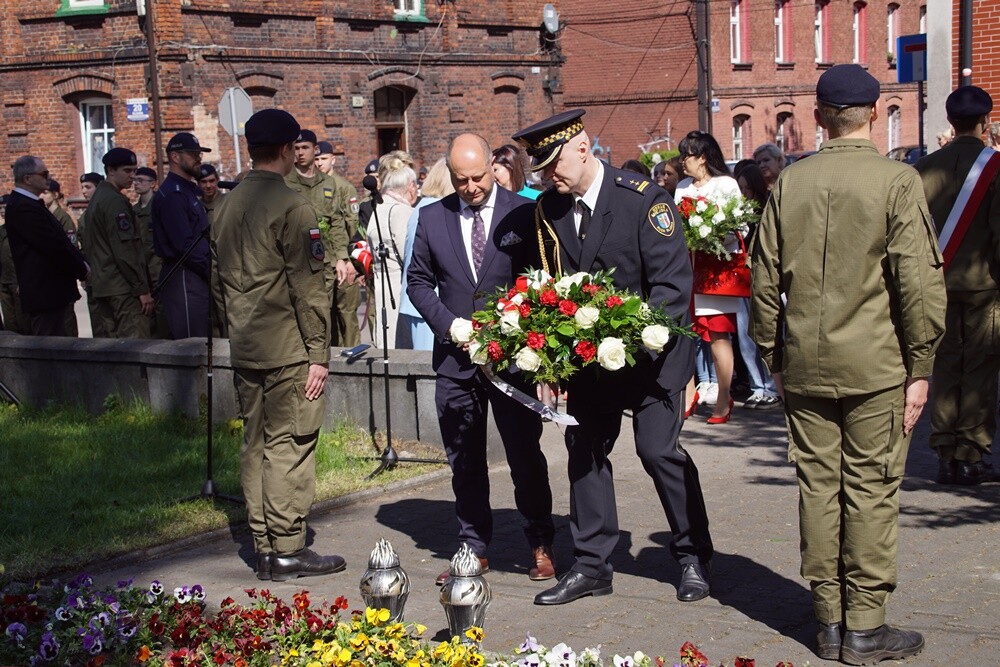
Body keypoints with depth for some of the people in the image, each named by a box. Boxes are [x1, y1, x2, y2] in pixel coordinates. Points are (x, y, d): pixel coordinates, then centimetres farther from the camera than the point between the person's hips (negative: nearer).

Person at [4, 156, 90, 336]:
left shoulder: (25, 204, 17)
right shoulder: (24, 208, -16)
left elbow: (59, 242, 17)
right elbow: (54, 247, -19)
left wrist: (80, 261, 3)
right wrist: (82, 270, -7)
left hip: (47, 292, 10)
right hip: (46, 293, -10)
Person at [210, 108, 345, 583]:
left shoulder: (228, 206, 10)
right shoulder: (291, 207, -14)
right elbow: (308, 287, -15)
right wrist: (319, 355, -11)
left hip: (244, 348, 8)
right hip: (288, 348, -8)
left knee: (255, 444, 11)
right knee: (288, 446, -3)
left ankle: (263, 546, 18)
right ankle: (286, 551, 1)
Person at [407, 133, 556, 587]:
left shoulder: (523, 213, -4)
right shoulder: (432, 218, 5)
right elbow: (418, 281, 9)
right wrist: (448, 323, -5)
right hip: (455, 358, 3)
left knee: (525, 455, 4)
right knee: (464, 462, 10)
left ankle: (541, 547, 17)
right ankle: (474, 550, 20)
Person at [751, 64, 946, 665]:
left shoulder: (790, 184, 4)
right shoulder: (897, 180, -9)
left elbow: (766, 280, 8)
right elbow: (920, 282, -11)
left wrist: (774, 356, 17)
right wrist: (920, 366, -3)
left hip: (805, 367, 4)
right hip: (876, 366, -4)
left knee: (818, 489, 9)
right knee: (871, 492, 3)